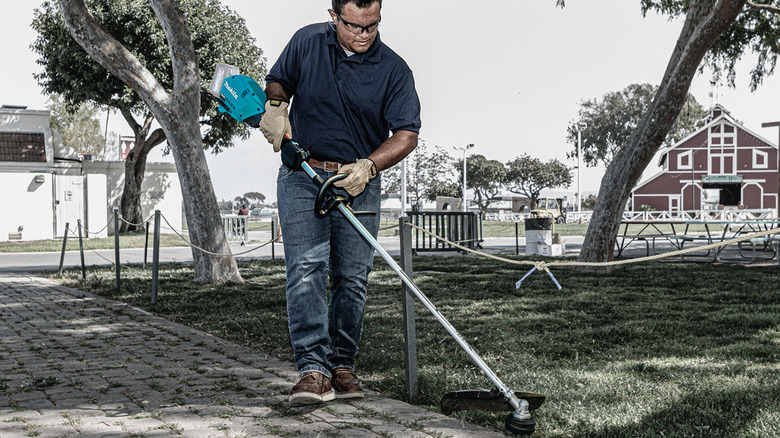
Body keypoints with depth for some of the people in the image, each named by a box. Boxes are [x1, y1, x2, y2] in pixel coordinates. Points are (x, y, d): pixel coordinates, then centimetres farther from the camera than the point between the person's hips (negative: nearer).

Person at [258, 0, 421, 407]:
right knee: (306, 267, -14)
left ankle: (342, 365, 15)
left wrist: (368, 166, -21)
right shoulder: (306, 42, 1)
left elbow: (406, 133, -6)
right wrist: (275, 105, -5)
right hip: (302, 176, 0)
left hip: (358, 182, 1)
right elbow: (277, 81, 18)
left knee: (352, 278, 1)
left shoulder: (394, 70, -3)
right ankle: (313, 368, -18)